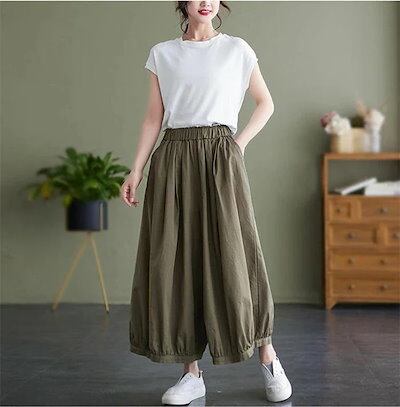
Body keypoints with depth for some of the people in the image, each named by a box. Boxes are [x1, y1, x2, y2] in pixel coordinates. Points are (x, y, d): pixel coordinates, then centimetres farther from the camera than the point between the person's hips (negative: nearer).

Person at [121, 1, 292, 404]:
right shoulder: (161, 54, 11)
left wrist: (240, 143, 1)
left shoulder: (236, 49, 7)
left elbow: (266, 103, 14)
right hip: (173, 160, 2)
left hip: (220, 159, -2)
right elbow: (153, 118, 9)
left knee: (232, 255, -7)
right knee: (176, 261, -1)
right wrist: (135, 171, 2)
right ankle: (191, 373, 7)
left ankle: (268, 358, 9)